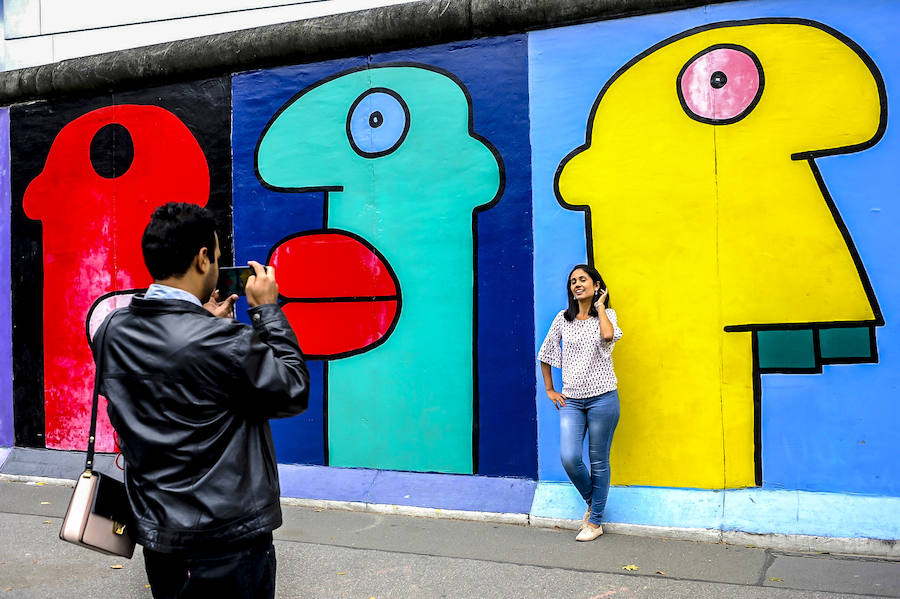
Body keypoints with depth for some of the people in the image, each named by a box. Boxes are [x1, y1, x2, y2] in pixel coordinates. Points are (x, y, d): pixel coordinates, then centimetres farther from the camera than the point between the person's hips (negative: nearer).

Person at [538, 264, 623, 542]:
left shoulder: (607, 315, 2)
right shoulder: (563, 319, 8)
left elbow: (608, 335, -23)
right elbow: (545, 354, 17)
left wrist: (599, 305, -9)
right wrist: (550, 389, 12)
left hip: (602, 398, -2)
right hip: (571, 400, 2)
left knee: (599, 461, 3)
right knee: (569, 458, -10)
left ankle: (595, 521, 16)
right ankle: (592, 501, 19)